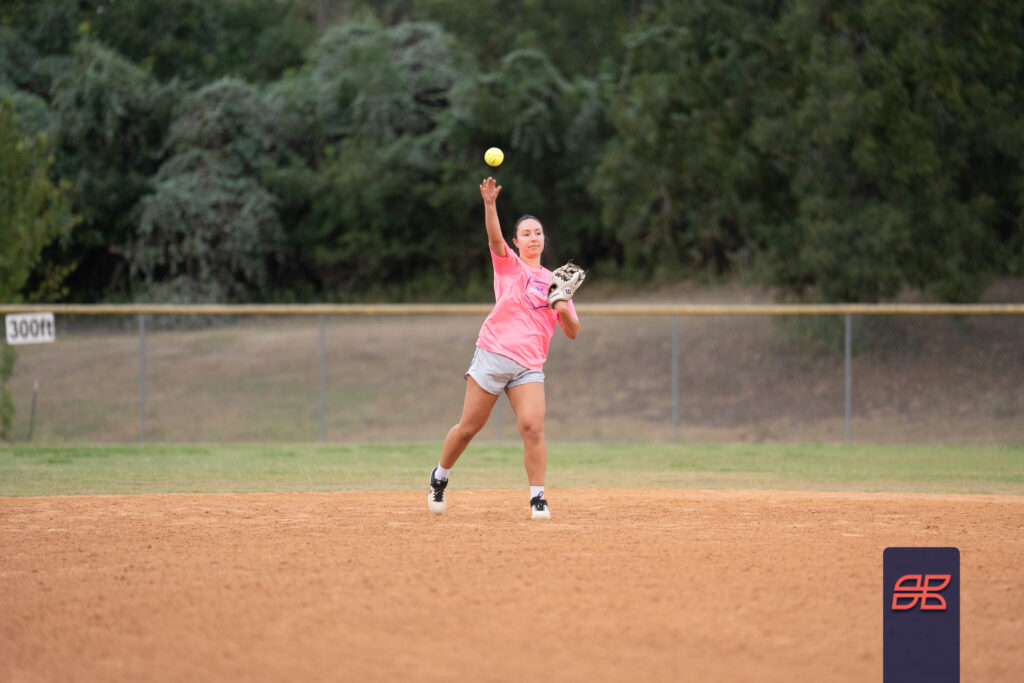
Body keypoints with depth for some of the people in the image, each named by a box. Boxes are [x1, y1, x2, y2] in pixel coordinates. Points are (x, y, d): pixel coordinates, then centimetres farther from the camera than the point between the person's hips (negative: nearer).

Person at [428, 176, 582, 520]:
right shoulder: (509, 264, 7)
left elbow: (572, 332, 15)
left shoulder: (555, 281, 17)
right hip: (493, 355, -2)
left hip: (529, 366, 2)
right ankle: (440, 478, 25)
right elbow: (495, 238, -15)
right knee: (469, 426, 2)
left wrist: (563, 308, -6)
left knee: (533, 427, -16)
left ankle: (537, 498, -11)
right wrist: (490, 204, -33)